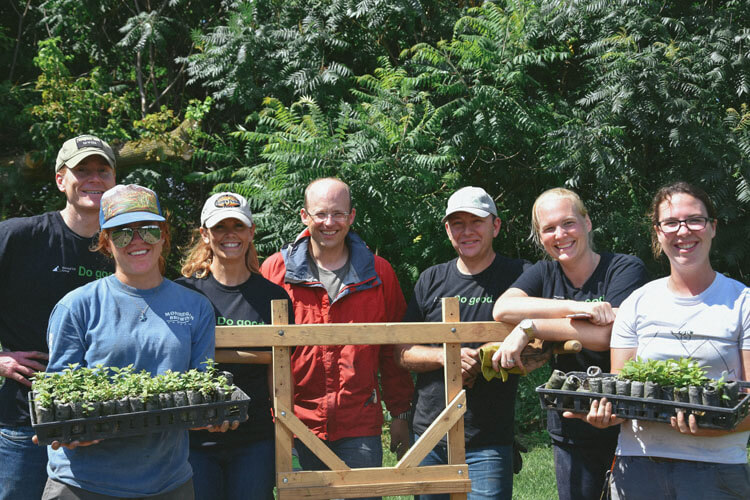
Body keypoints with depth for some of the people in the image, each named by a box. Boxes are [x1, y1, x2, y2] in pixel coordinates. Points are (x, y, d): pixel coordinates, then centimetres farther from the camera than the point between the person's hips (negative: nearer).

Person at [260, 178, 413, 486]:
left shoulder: (378, 273, 5)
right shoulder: (275, 270, 1)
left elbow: (394, 349, 10)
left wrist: (400, 413, 9)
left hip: (359, 427, 1)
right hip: (295, 425, 0)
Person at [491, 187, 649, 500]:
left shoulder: (625, 269, -7)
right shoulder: (544, 274, 7)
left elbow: (606, 335, -22)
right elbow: (502, 308, -14)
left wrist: (528, 328, -23)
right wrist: (575, 307, -23)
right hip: (570, 429, 4)